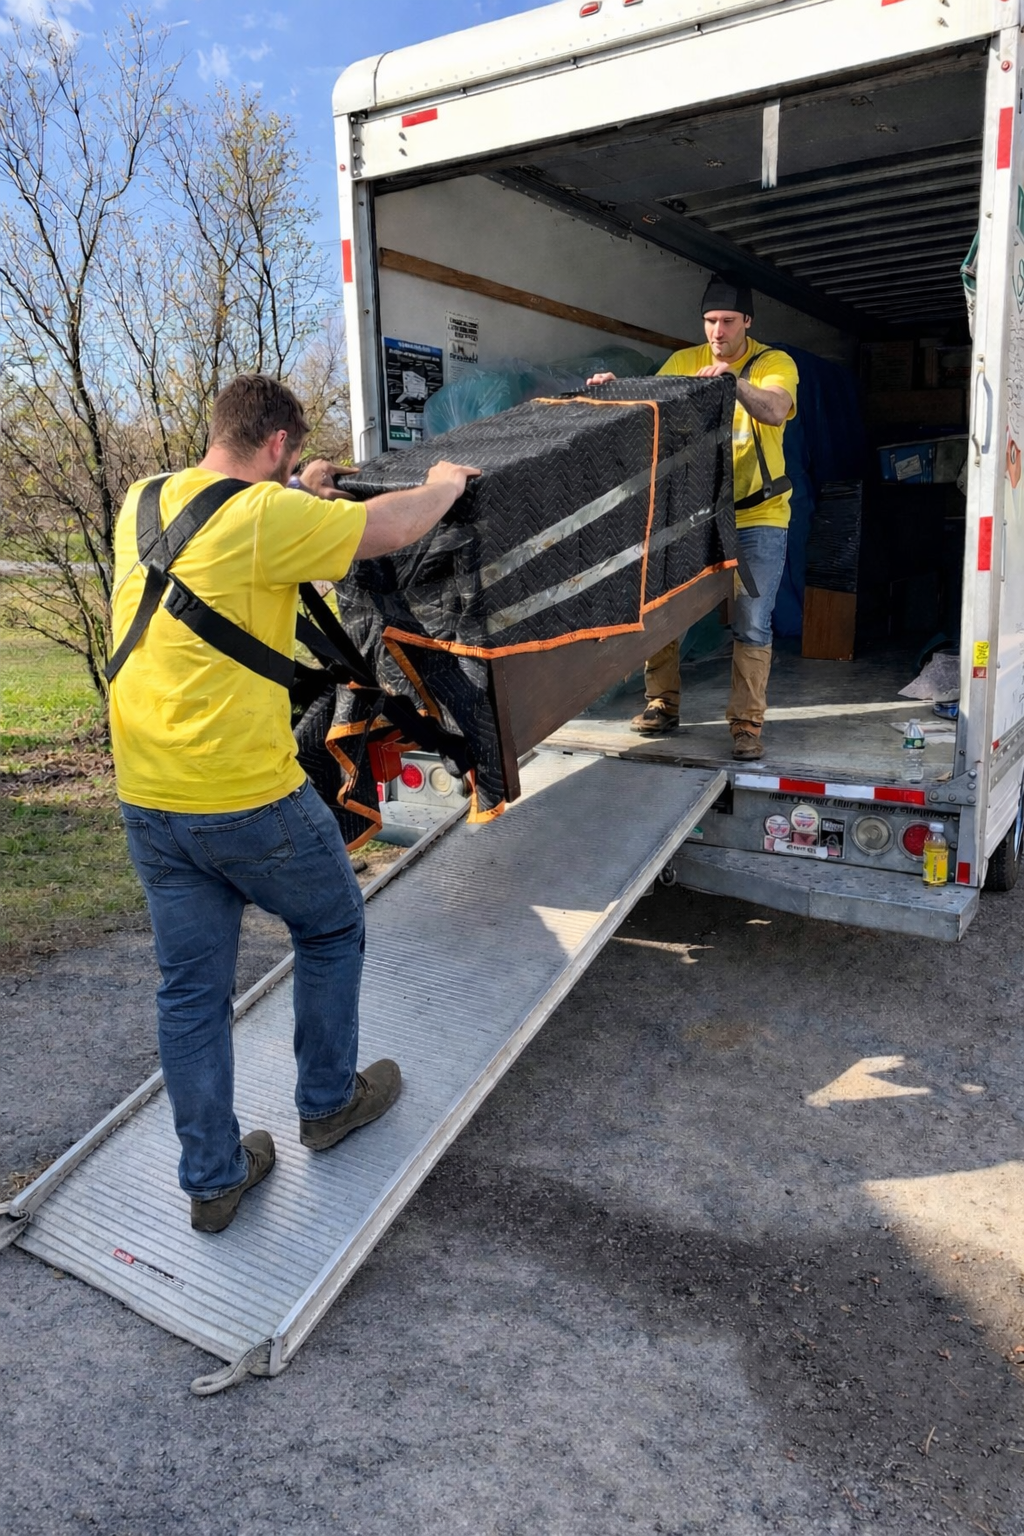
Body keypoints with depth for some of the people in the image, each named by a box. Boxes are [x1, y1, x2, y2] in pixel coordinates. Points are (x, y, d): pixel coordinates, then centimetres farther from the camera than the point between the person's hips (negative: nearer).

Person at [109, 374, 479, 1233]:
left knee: (190, 988, 15)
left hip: (147, 799, 7)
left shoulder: (144, 503, 8)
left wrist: (298, 496, 29)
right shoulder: (266, 517, -15)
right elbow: (396, 529, -11)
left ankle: (213, 1178, 28)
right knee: (332, 929, 19)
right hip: (248, 796, -7)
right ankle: (329, 1103, 35)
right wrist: (445, 483, 9)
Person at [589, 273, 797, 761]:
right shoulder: (684, 362, 6)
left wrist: (734, 380, -38)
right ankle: (663, 704, 15)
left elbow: (775, 411, -23)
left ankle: (746, 723, 5)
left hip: (758, 515, -3)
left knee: (752, 626, -4)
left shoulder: (775, 363, -3)